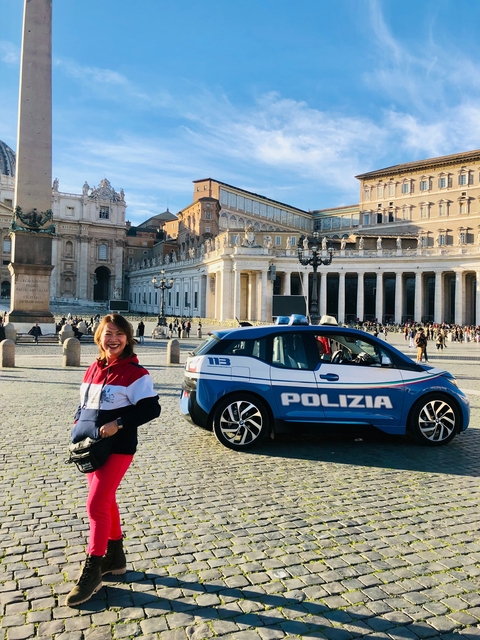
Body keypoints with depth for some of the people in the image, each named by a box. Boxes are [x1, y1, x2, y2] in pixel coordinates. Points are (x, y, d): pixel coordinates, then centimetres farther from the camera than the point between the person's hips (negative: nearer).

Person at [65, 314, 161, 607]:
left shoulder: (135, 373, -13)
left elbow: (151, 408, -17)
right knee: (105, 501, 17)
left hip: (118, 448, -7)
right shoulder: (93, 370, 9)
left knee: (97, 505, -8)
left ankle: (92, 572, 8)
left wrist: (118, 423, -24)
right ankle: (115, 557, 34)